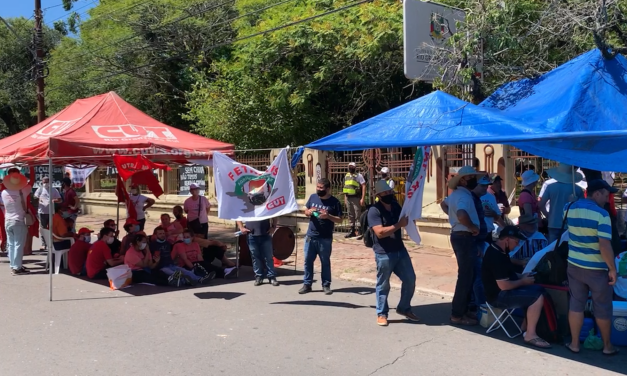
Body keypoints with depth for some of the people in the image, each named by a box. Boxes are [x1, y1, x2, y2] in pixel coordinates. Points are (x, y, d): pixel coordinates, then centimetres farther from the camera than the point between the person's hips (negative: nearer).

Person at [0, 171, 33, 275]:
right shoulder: (23, 191, -13)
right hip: (19, 222, -5)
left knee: (10, 245, 12)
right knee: (18, 245, -2)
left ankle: (13, 265, 18)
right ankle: (17, 268, -2)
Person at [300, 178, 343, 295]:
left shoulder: (334, 202, -8)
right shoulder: (313, 197, 3)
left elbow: (339, 219, -6)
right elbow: (305, 211, 14)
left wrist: (328, 216, -23)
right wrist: (309, 212, -10)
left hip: (325, 238, -3)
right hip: (310, 236, 3)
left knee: (325, 262, 8)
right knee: (308, 260, 8)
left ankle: (326, 285, 18)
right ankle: (307, 284, 18)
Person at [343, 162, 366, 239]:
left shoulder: (359, 176, -4)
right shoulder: (346, 176, 15)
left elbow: (364, 186, -9)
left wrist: (363, 198, -16)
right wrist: (345, 198, 16)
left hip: (356, 197, -7)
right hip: (348, 198, 7)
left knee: (358, 215, -7)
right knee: (350, 215, 11)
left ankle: (359, 231, -4)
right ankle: (352, 230, 19)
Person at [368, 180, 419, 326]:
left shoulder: (396, 206, 8)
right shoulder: (374, 211, -14)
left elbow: (405, 222, 29)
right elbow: (380, 232, -26)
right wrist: (399, 224, -25)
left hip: (400, 250, 7)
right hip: (384, 254, -7)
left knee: (410, 280, 11)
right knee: (383, 285, 5)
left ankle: (404, 308, 30)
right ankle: (381, 314, 21)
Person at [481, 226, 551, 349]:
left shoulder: (499, 251, 9)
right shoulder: (496, 256, -25)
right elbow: (503, 285, -28)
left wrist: (521, 276, 7)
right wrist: (523, 281, -12)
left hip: (505, 291, 11)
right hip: (499, 296, -11)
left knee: (539, 290, 14)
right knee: (538, 297, -20)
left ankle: (526, 325, 16)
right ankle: (530, 335, -10)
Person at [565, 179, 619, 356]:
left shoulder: (571, 209, 1)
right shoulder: (601, 214, -20)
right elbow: (605, 246, -24)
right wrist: (612, 269, -15)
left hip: (574, 266, 5)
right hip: (597, 269, -5)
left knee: (576, 304, 12)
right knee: (602, 308, 12)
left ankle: (574, 344, 19)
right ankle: (607, 346, 26)